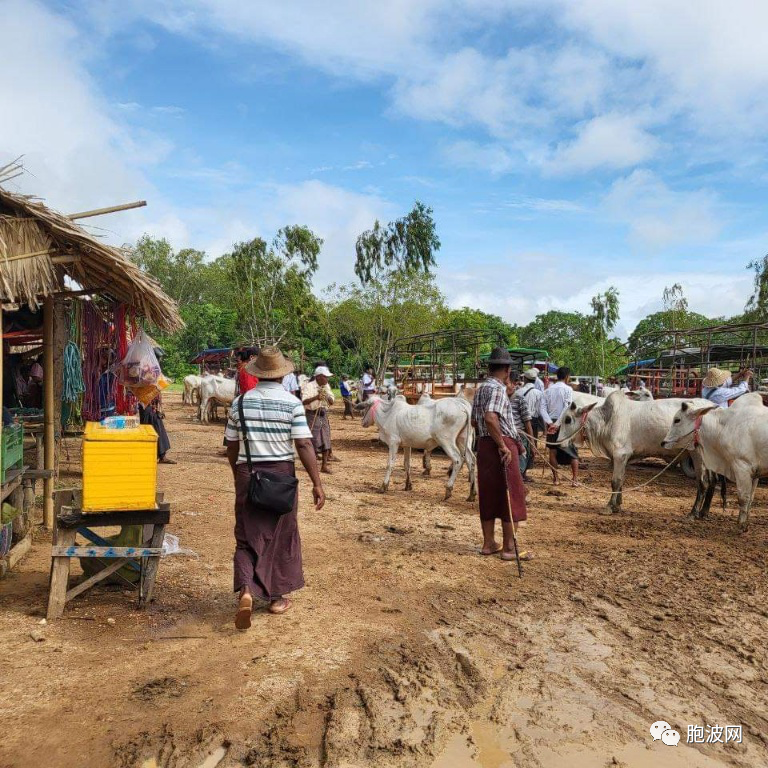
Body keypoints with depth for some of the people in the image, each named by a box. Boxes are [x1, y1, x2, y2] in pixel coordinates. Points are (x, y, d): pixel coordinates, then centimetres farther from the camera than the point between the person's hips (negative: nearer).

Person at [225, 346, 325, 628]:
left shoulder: (240, 402, 1)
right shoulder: (292, 403, -9)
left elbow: (231, 447, 7)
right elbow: (304, 445, -14)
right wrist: (317, 483, -10)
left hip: (247, 475, 2)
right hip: (281, 474, -1)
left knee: (247, 536, 11)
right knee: (280, 536, 15)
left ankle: (246, 590, -10)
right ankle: (276, 597, 26)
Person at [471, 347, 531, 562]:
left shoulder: (480, 388, 13)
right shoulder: (497, 388, -14)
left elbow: (475, 421, 18)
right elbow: (490, 418, -28)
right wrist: (503, 446, -24)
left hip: (484, 444, 9)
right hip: (501, 446, -9)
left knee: (488, 495, 13)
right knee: (511, 497, 0)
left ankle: (489, 543, 20)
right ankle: (509, 548, 5)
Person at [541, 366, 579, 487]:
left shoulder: (548, 391, 6)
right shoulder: (568, 389, -6)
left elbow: (543, 408, -3)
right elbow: (567, 408, -17)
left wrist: (550, 423, -11)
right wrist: (558, 424, -20)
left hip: (551, 423, 4)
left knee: (553, 451, 10)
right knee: (573, 452, 6)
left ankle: (555, 478, 14)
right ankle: (575, 480, 2)